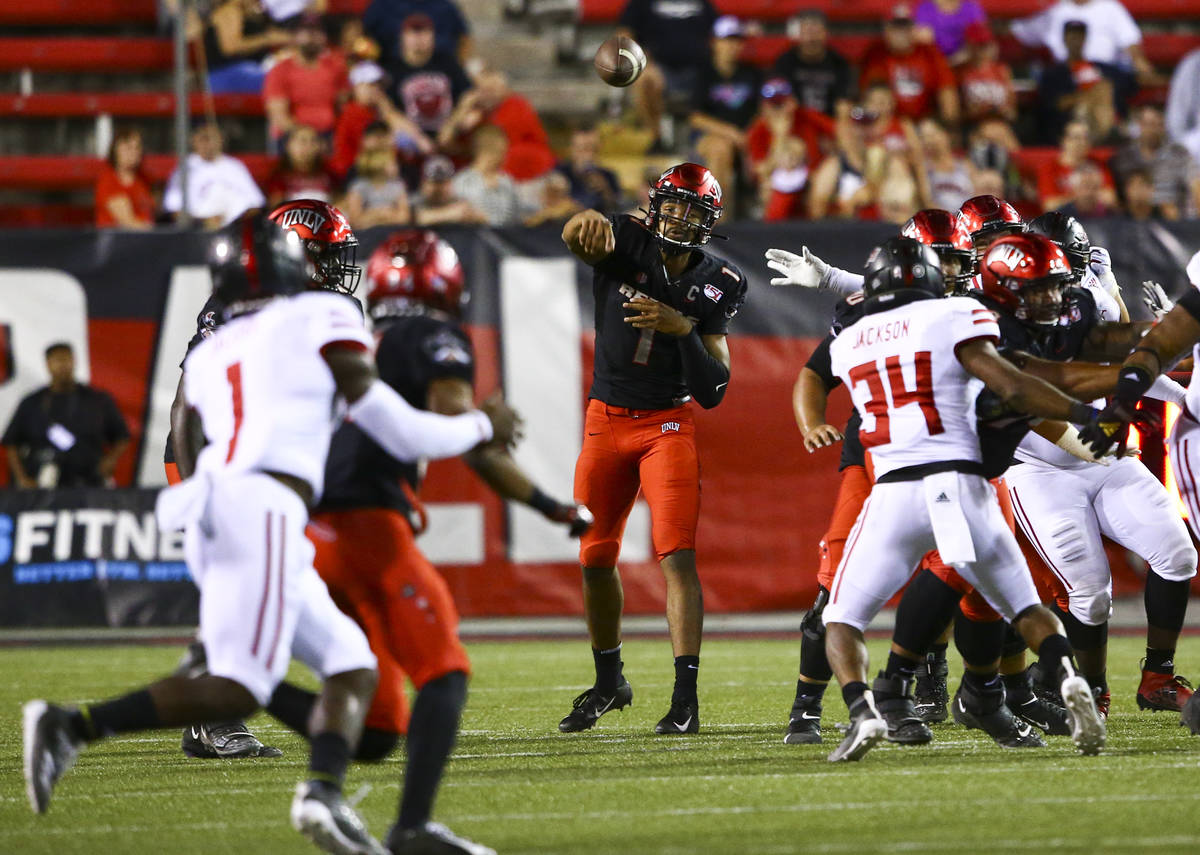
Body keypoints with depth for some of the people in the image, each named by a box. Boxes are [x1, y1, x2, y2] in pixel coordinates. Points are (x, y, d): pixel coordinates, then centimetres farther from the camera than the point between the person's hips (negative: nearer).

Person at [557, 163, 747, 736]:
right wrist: (588, 224, -56)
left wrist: (682, 329, -23)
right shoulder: (627, 246, -5)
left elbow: (713, 392, -7)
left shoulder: (714, 286, -4)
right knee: (595, 559, 11)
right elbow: (579, 237, -31)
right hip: (605, 421, 2)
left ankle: (686, 697, -18)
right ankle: (609, 682, 31)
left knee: (676, 555, -16)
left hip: (668, 425, -2)